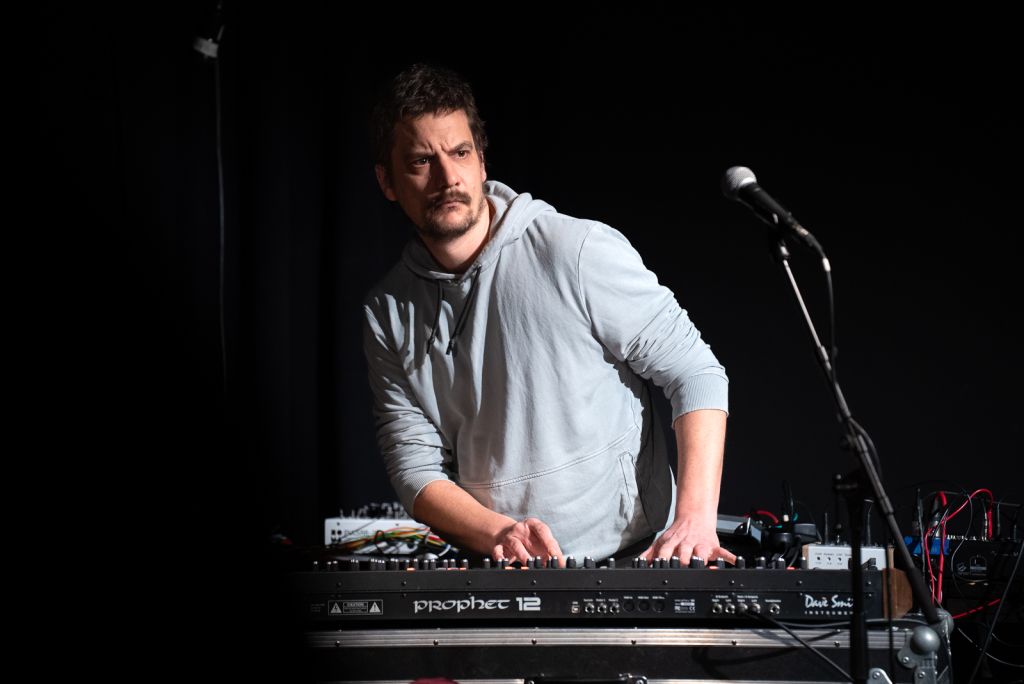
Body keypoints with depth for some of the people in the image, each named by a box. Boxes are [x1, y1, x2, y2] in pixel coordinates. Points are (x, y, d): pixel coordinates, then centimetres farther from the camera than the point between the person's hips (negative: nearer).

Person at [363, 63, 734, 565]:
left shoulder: (578, 251, -6)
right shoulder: (388, 314, 7)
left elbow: (696, 374, -3)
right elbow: (415, 468, 4)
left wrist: (695, 520, -15)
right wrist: (499, 534, -16)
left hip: (633, 558, -3)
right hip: (500, 578, 3)